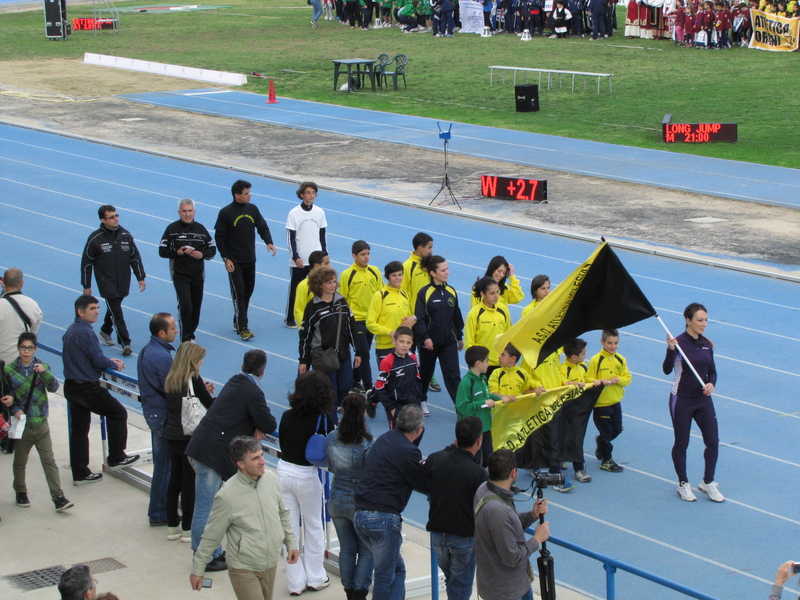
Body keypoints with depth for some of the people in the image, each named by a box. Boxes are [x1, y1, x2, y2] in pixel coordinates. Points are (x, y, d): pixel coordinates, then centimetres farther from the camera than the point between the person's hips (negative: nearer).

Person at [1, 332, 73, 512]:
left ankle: (58, 498, -2)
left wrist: (45, 373, -29)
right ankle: (21, 493, 32)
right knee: (20, 462, 14)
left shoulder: (43, 367, 0)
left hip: (41, 423, 0)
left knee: (49, 461, -2)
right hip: (22, 424, 0)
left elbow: (53, 387, -12)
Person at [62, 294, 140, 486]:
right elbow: (99, 361, -20)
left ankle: (80, 473, 15)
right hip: (87, 388, -9)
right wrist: (115, 365, 1)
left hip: (71, 387, 9)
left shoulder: (71, 330, 11)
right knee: (118, 413, 7)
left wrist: (108, 362, 16)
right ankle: (116, 458, 13)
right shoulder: (86, 333, -20)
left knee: (79, 429, 12)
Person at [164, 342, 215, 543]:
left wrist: (203, 390, 11)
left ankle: (172, 525, 21)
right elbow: (210, 404, -9)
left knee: (175, 480, 14)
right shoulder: (193, 379, -15)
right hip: (189, 437, -7)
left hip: (171, 435, 7)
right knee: (190, 483, 2)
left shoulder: (170, 379, 5)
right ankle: (188, 529, 7)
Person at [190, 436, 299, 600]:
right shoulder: (227, 496, -20)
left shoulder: (271, 479, -4)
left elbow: (283, 513, 13)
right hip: (244, 569, -6)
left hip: (271, 565, 6)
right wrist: (197, 570, -3)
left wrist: (291, 542, 14)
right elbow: (211, 536, -10)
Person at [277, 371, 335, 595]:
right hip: (306, 476, -3)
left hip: (283, 471, 3)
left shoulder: (287, 417, -4)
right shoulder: (322, 420, -13)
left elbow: (282, 444, 6)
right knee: (313, 526, 15)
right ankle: (315, 578, 22)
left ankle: (295, 582, 16)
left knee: (290, 528, 11)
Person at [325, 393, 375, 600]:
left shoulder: (331, 438, -5)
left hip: (337, 501, 4)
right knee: (367, 551, 10)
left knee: (346, 549, 17)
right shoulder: (367, 443, -19)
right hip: (361, 503, -4)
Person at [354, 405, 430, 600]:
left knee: (398, 569, 19)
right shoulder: (407, 452, -13)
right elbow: (426, 487, -3)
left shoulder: (384, 439, 12)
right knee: (386, 576, 3)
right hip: (383, 517, -8)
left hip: (361, 515, 8)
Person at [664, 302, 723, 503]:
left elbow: (712, 371, 12)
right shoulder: (679, 342, -14)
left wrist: (711, 384, -10)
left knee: (713, 441, 3)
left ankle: (708, 482, 20)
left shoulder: (706, 344, 4)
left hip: (703, 399, 5)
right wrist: (671, 350, -40)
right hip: (682, 400, -5)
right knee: (681, 443, 7)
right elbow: (667, 370, -24)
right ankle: (683, 484, 23)